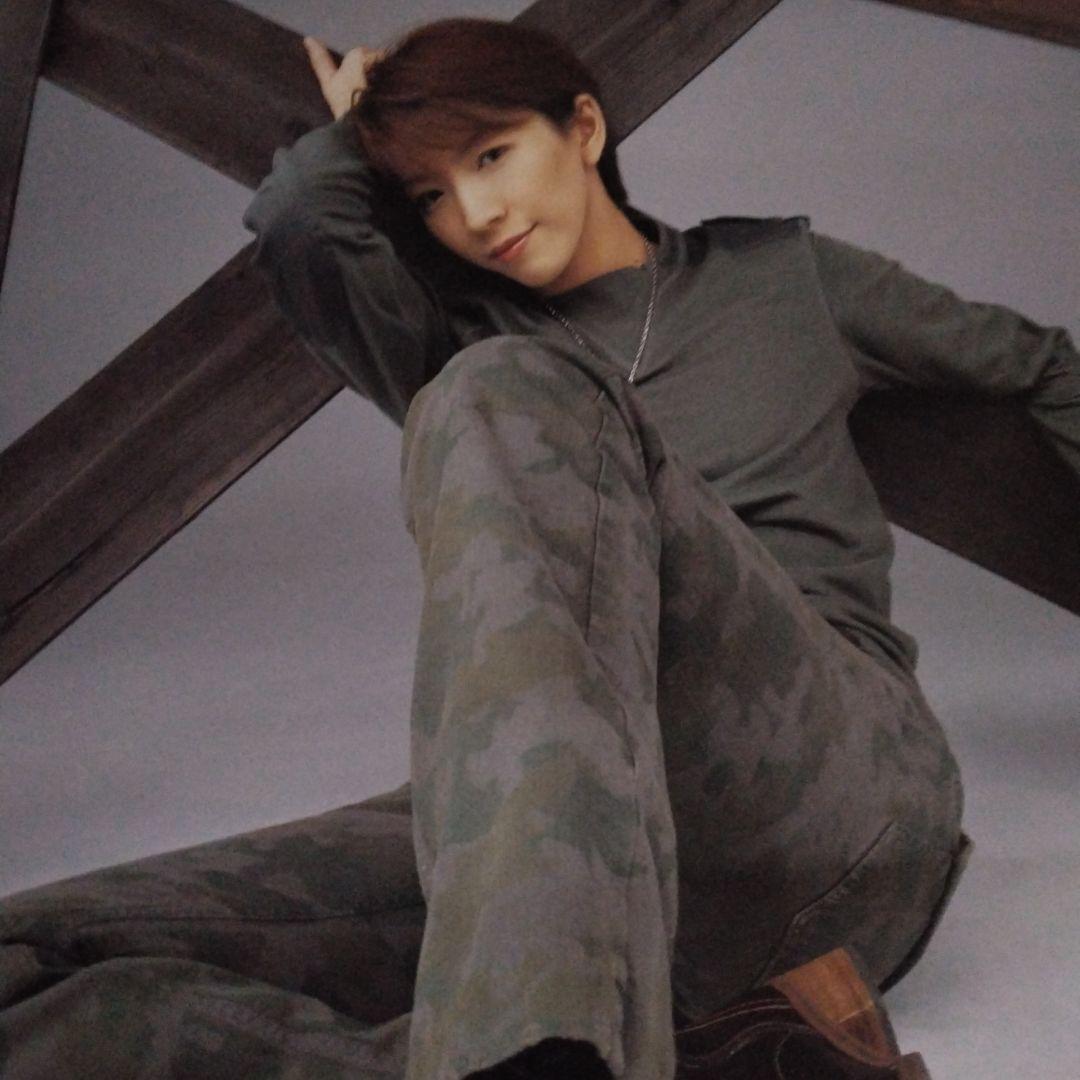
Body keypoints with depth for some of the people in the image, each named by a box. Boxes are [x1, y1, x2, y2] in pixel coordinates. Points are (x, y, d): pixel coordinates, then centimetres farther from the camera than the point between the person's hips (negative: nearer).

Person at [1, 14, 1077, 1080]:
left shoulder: (778, 274, 24)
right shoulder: (463, 344, 26)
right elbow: (298, 224, 7)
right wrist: (358, 126, 27)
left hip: (834, 780, -2)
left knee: (503, 398, -30)